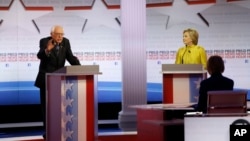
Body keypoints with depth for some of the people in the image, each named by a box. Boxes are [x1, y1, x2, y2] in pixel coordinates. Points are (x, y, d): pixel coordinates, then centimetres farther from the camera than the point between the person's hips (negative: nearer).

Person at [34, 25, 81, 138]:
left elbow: (70, 57, -4)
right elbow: (40, 56, -30)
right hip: (46, 78, -3)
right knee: (46, 105, 2)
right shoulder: (44, 41, -15)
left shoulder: (66, 42, -3)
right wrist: (47, 49, -52)